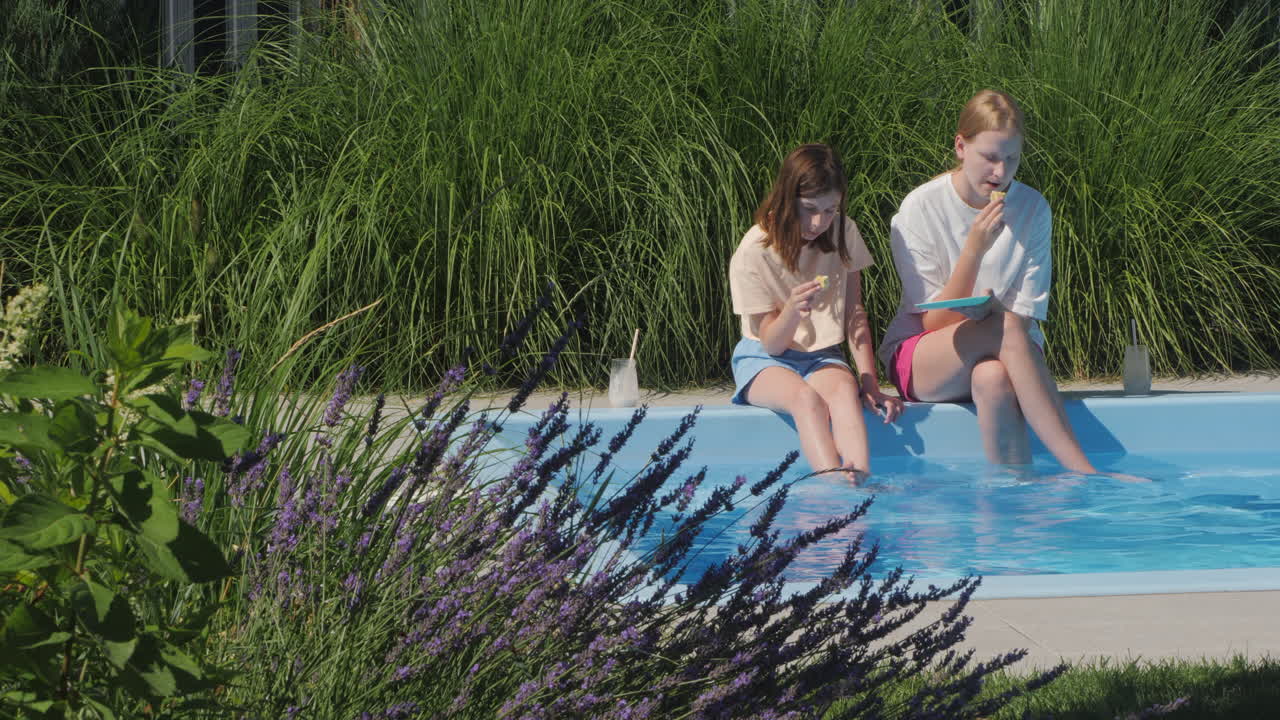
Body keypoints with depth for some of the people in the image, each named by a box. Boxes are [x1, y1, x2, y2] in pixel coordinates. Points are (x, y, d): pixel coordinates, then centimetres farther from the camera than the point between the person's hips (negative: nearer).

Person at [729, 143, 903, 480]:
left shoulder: (843, 234, -3)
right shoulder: (753, 253, -14)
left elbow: (855, 315, 3)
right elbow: (772, 343, -11)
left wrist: (870, 381, -9)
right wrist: (793, 310, -33)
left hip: (821, 357, 3)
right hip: (764, 361, -3)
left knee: (844, 388, -33)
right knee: (806, 398, -36)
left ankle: (861, 478, -54)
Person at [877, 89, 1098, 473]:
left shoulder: (1033, 210, -1)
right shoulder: (921, 208, -9)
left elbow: (1027, 316, -3)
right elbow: (934, 322, -12)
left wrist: (990, 310, -26)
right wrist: (974, 249, -24)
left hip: (999, 357, 2)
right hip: (921, 359, -2)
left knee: (992, 377, -38)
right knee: (1005, 330, -35)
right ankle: (1082, 472, -41)